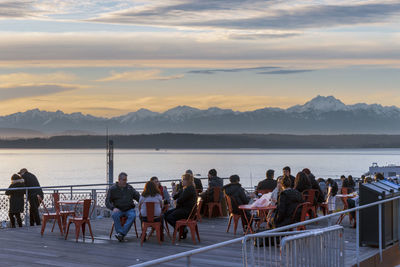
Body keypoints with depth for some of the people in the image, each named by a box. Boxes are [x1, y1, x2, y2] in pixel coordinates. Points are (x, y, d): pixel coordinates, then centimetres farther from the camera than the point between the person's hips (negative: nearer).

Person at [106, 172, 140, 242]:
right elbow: (107, 201, 2)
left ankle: (121, 233, -39)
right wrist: (113, 208, -17)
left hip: (129, 209, 1)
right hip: (118, 209, -1)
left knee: (133, 216, -33)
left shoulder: (130, 188, 11)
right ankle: (121, 236, -36)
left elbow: (138, 196, 13)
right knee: (114, 215, -35)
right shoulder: (112, 189, 4)